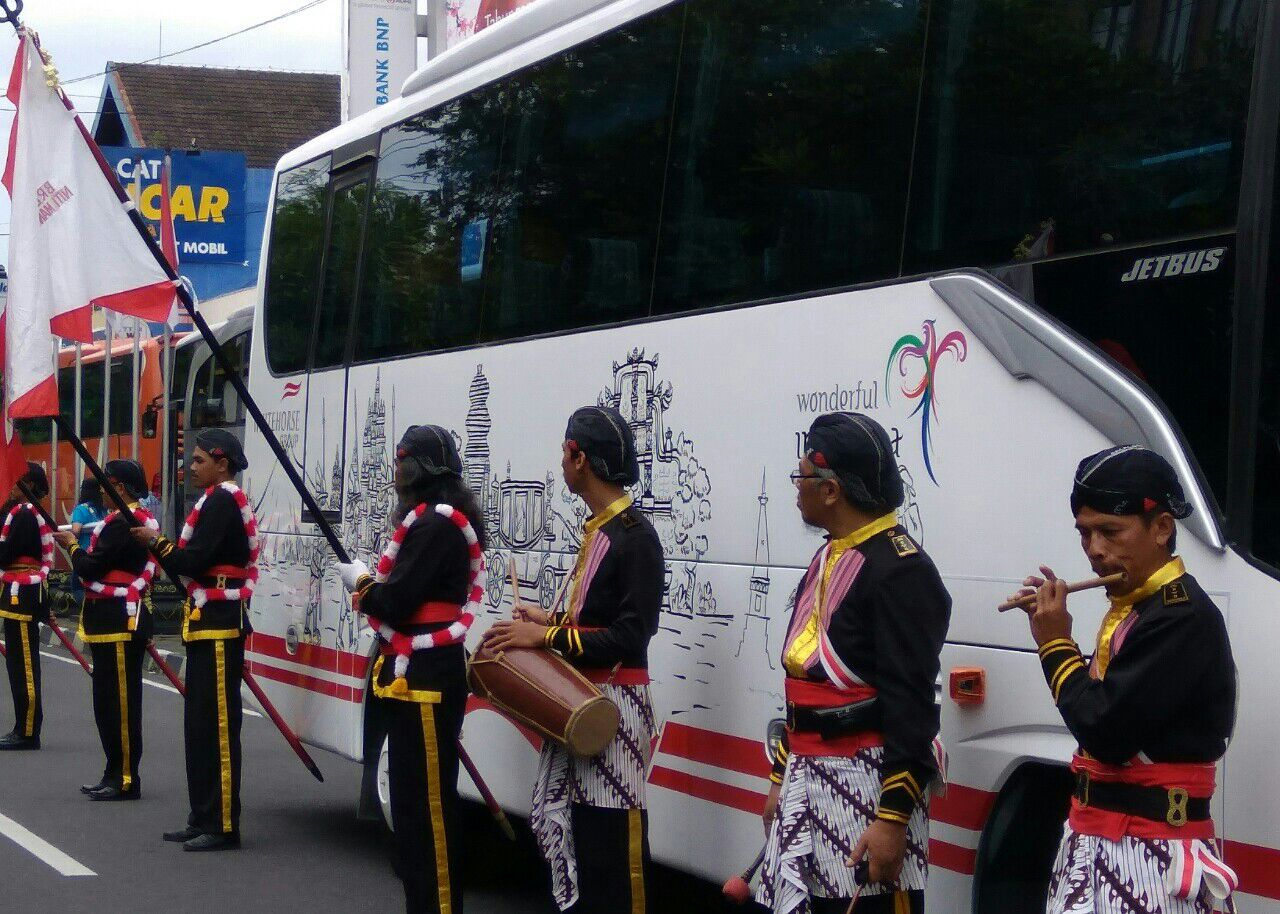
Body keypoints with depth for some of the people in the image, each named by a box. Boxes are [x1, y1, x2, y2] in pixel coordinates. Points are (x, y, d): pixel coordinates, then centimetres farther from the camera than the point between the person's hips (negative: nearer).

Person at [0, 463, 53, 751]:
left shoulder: (24, 515, -15)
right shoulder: (29, 512, 16)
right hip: (24, 594, 10)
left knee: (23, 665, -6)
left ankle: (27, 732, -3)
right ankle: (25, 729, 18)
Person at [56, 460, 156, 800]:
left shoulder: (121, 523, -18)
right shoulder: (143, 519, 15)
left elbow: (91, 568, -19)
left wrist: (72, 546, -3)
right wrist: (83, 545, 8)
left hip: (117, 621, -11)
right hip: (124, 618, 11)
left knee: (119, 701, -6)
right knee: (111, 700, 15)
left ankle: (126, 780, -2)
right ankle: (116, 774, 20)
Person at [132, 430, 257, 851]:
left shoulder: (221, 501, -13)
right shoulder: (221, 500, 19)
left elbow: (195, 562, -20)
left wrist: (156, 541, -8)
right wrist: (163, 545, 8)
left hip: (219, 625, -11)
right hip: (209, 622, 11)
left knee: (217, 723, -9)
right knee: (200, 722, 13)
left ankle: (223, 826, -7)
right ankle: (204, 818, 18)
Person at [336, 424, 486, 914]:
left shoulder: (436, 524, -17)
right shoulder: (433, 518, 16)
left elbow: (396, 603, -21)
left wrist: (360, 584, -3)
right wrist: (374, 584, 0)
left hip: (427, 676, -11)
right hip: (416, 672, 11)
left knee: (428, 800, -6)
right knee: (413, 793, 17)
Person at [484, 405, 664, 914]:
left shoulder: (634, 535, -15)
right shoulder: (597, 529, 13)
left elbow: (630, 636, -20)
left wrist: (546, 637, -20)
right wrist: (551, 622, 10)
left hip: (614, 706, -10)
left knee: (610, 836, -6)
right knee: (554, 816, 13)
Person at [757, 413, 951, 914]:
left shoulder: (901, 570, -14)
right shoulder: (827, 561, 16)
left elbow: (910, 705, -19)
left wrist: (894, 818, -22)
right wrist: (782, 778, 21)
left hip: (868, 782, -9)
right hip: (806, 779, 9)